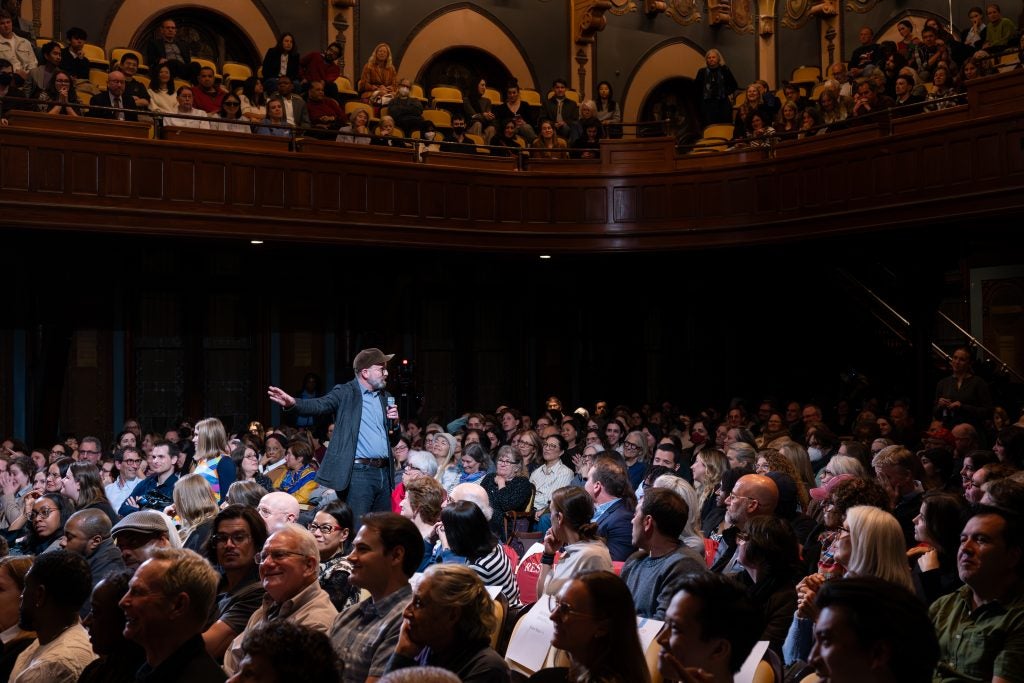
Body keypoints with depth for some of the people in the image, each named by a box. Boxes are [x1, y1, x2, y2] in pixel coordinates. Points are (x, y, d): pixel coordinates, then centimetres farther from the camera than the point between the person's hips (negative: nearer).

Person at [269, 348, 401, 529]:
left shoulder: (385, 397, 16)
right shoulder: (345, 393, -2)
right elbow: (319, 405, -19)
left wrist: (395, 421, 1)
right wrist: (292, 403, -38)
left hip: (384, 472, 6)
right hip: (358, 473, -6)